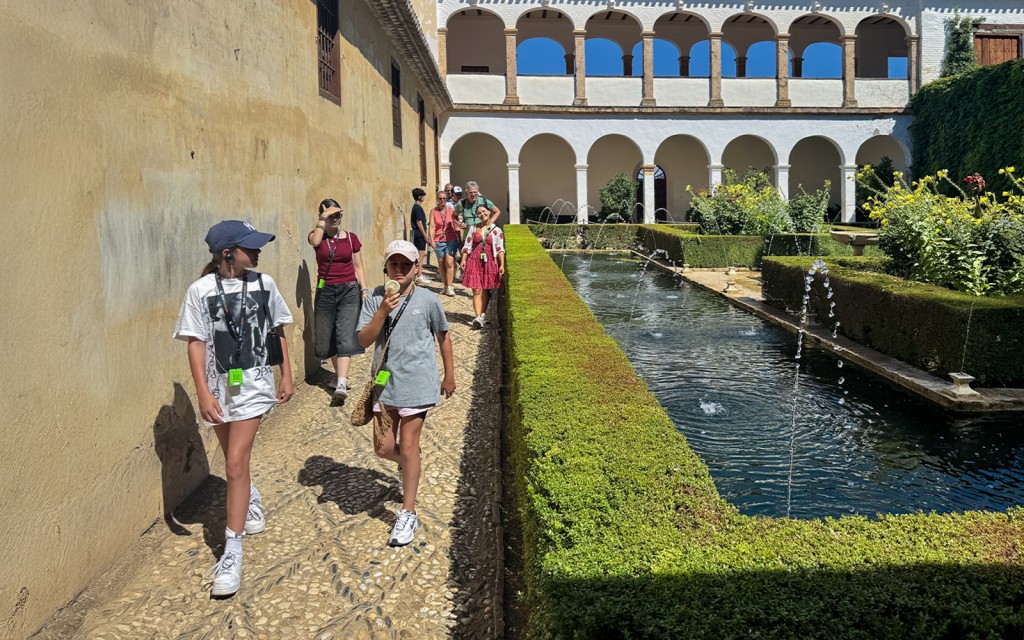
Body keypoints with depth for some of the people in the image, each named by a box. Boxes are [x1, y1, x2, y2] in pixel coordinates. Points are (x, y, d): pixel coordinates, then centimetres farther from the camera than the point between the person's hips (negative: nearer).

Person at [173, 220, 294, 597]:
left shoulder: (264, 284, -3)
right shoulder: (201, 290, -9)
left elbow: (278, 332, 7)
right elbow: (196, 343, -8)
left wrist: (286, 376, 7)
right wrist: (203, 393, -14)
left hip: (253, 385, -1)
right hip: (219, 387, 1)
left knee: (235, 463, -9)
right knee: (235, 459, 19)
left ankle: (232, 552, -2)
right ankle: (252, 502, 51)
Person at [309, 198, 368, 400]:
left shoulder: (351, 238, 4)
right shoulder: (317, 236, 2)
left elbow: (358, 266, 10)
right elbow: (314, 241, -25)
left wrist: (364, 289, 3)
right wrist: (323, 217, -18)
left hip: (349, 290, -1)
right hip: (325, 291, 1)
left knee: (345, 335, -12)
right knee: (326, 337, 10)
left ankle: (341, 383, -19)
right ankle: (339, 373, 33)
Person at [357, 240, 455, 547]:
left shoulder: (428, 299, -6)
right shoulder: (376, 298, -3)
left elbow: (443, 337, 7)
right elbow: (364, 340, -9)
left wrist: (449, 375, 11)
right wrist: (383, 311, -23)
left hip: (416, 383, -3)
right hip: (384, 383, 3)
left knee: (408, 444, 2)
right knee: (383, 447, 8)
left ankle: (408, 513, 14)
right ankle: (407, 465, 45)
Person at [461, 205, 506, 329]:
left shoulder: (496, 230, 6)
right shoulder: (473, 228, 11)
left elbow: (500, 249, 1)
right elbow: (467, 246, 9)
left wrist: (502, 265, -7)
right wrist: (463, 260, -4)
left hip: (490, 262, 0)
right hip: (474, 261, 0)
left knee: (485, 290, 6)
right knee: (477, 290, -8)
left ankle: (482, 314, 20)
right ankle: (478, 317, -15)